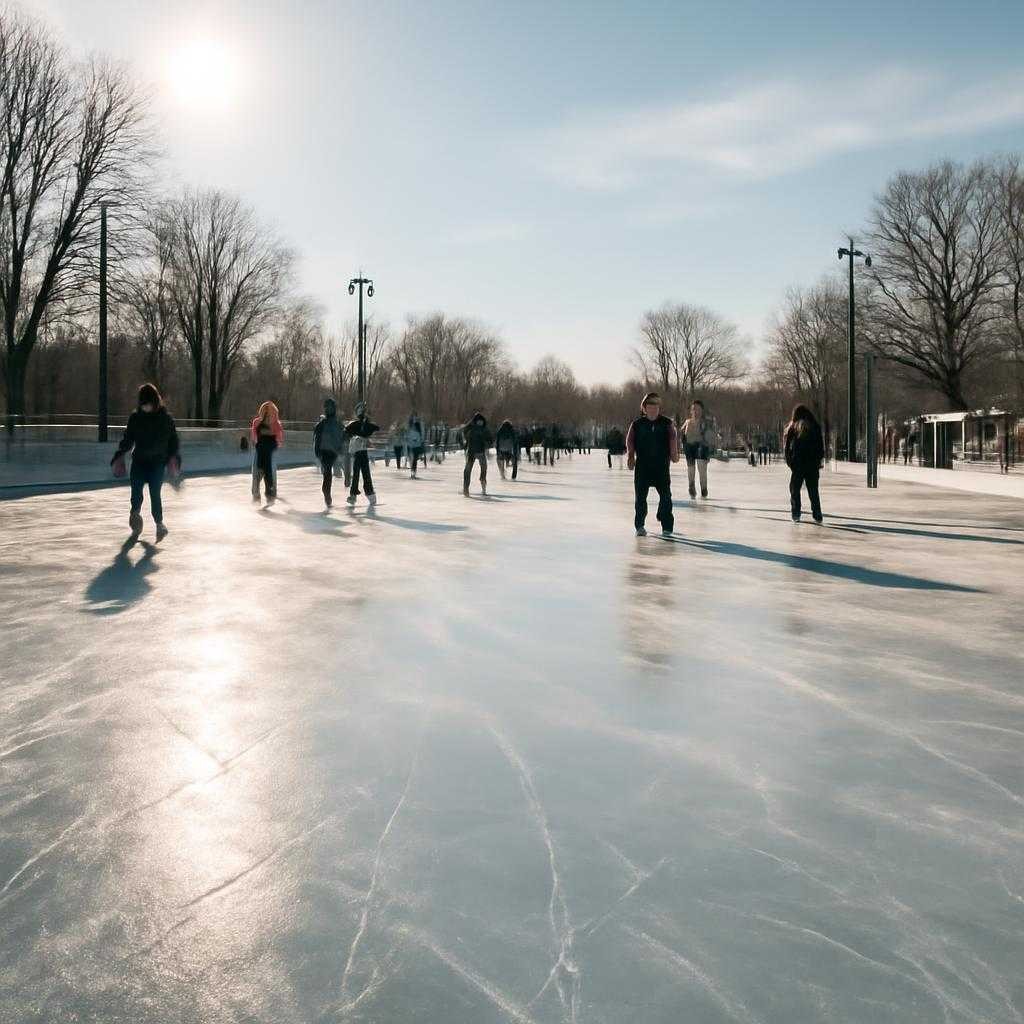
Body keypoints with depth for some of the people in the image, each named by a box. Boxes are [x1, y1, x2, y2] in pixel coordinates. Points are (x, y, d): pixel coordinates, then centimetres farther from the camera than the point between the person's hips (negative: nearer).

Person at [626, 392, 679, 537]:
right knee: (641, 496, 2)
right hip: (642, 466, 0)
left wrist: (674, 453, -17)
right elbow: (630, 440, 1)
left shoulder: (667, 423, 5)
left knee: (665, 495, -2)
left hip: (662, 466, 0)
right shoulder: (637, 424, 5)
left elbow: (673, 438, -3)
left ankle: (667, 527, 7)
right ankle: (640, 526, 14)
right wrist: (630, 456, -12)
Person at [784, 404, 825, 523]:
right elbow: (821, 447, 3)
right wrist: (819, 461, 10)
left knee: (795, 490, 8)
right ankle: (817, 515, 5)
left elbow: (787, 447, -1)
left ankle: (796, 515, 1)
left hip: (797, 464, -1)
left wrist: (789, 462, 7)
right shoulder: (815, 427, 4)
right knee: (813, 491, 9)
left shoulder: (792, 428, 0)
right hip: (813, 464, 1)